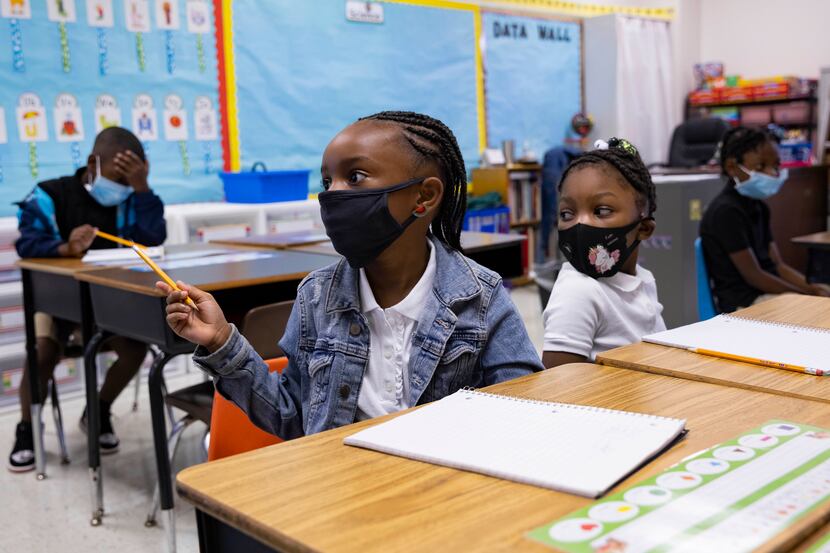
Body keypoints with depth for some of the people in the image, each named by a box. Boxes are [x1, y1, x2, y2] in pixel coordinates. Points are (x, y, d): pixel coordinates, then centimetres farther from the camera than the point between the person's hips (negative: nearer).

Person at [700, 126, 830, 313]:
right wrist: (807, 292, -10)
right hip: (742, 302, -10)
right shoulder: (726, 211, -16)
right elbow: (753, 276, -16)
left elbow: (777, 265, 12)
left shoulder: (758, 207, 14)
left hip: (768, 292, 10)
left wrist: (811, 287, -5)